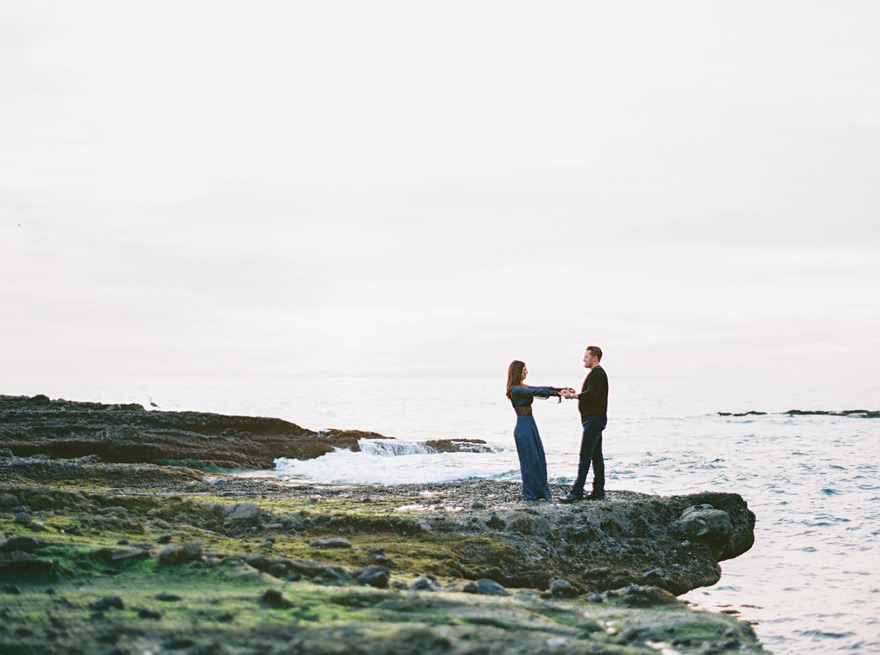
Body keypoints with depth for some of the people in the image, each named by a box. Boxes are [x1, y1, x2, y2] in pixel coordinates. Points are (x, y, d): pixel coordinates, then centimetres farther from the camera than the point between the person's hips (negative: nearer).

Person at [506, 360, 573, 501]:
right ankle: (532, 493, 2)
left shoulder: (523, 387, 14)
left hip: (530, 425, 10)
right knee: (531, 460, -4)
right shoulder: (516, 390, -15)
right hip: (524, 427, -10)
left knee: (539, 459, 11)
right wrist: (558, 393, -22)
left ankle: (540, 491, 17)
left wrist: (563, 390, 3)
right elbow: (537, 392, -21)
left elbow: (543, 389, 11)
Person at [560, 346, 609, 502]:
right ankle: (599, 491, 11)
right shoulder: (597, 373, 20)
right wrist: (577, 394, 11)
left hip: (594, 418, -11)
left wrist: (572, 395, -16)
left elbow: (591, 394, -24)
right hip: (594, 418, 11)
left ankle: (576, 492, -14)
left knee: (585, 456, -12)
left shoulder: (597, 373, -13)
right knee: (596, 456, 10)